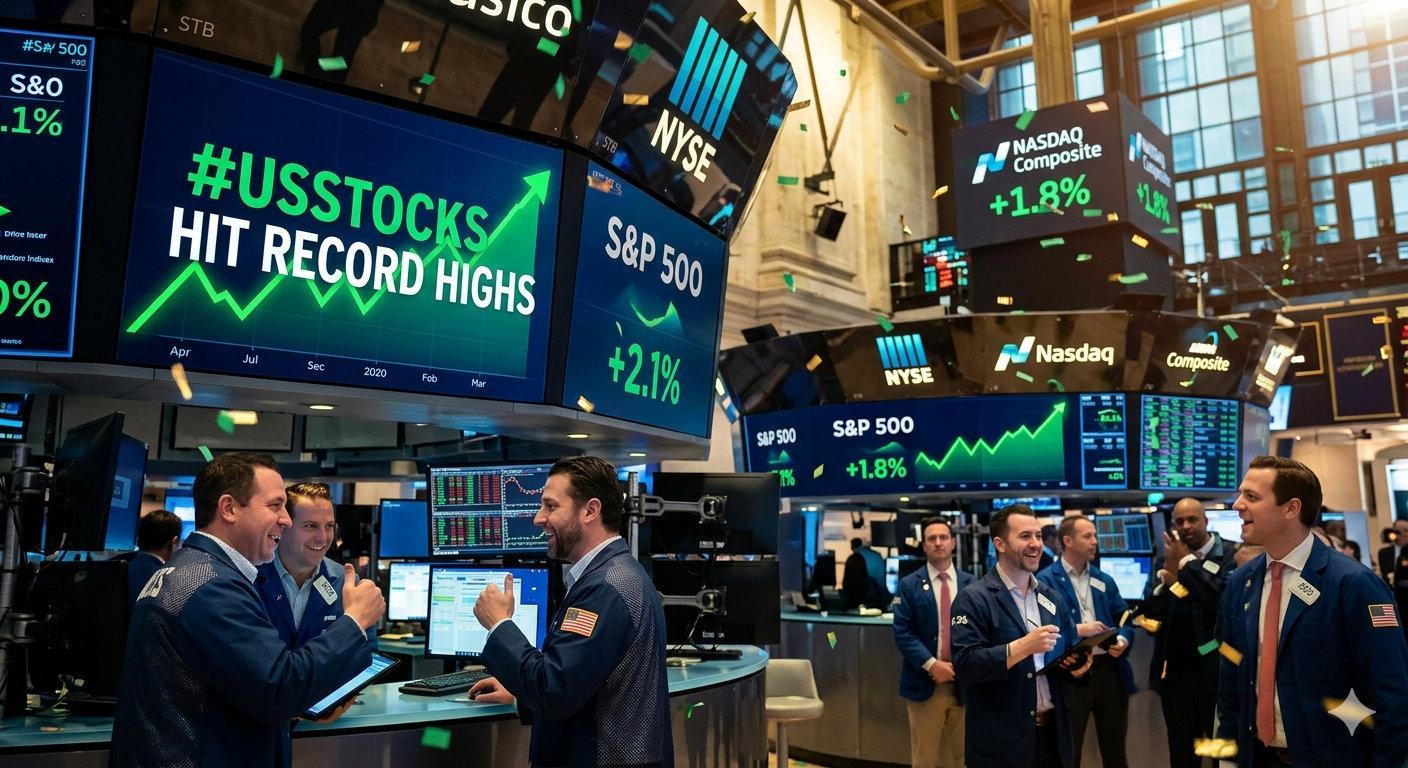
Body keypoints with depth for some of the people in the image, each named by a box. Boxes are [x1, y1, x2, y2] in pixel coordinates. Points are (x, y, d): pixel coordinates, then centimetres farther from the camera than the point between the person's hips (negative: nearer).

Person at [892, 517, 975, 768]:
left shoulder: (970, 583, 6)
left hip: (964, 682, 2)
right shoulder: (909, 585, 0)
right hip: (925, 683, -2)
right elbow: (903, 633, -7)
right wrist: (932, 665, -18)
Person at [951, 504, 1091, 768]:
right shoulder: (974, 599, -10)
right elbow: (964, 665, -19)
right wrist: (1023, 646, -24)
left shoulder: (1052, 598, 10)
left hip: (1053, 733, 6)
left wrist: (1078, 665, -3)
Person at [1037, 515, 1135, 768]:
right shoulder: (1046, 580, -7)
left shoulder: (1105, 581, 12)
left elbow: (1125, 620, 13)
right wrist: (1078, 630, -17)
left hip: (1110, 670, 5)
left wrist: (1123, 641, -7)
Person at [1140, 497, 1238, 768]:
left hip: (1215, 670, -4)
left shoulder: (1229, 555, -8)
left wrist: (1187, 562, -17)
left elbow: (1223, 599, -25)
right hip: (1174, 671, 4)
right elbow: (1150, 613, 1)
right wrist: (1166, 578, -14)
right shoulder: (1167, 559, 7)